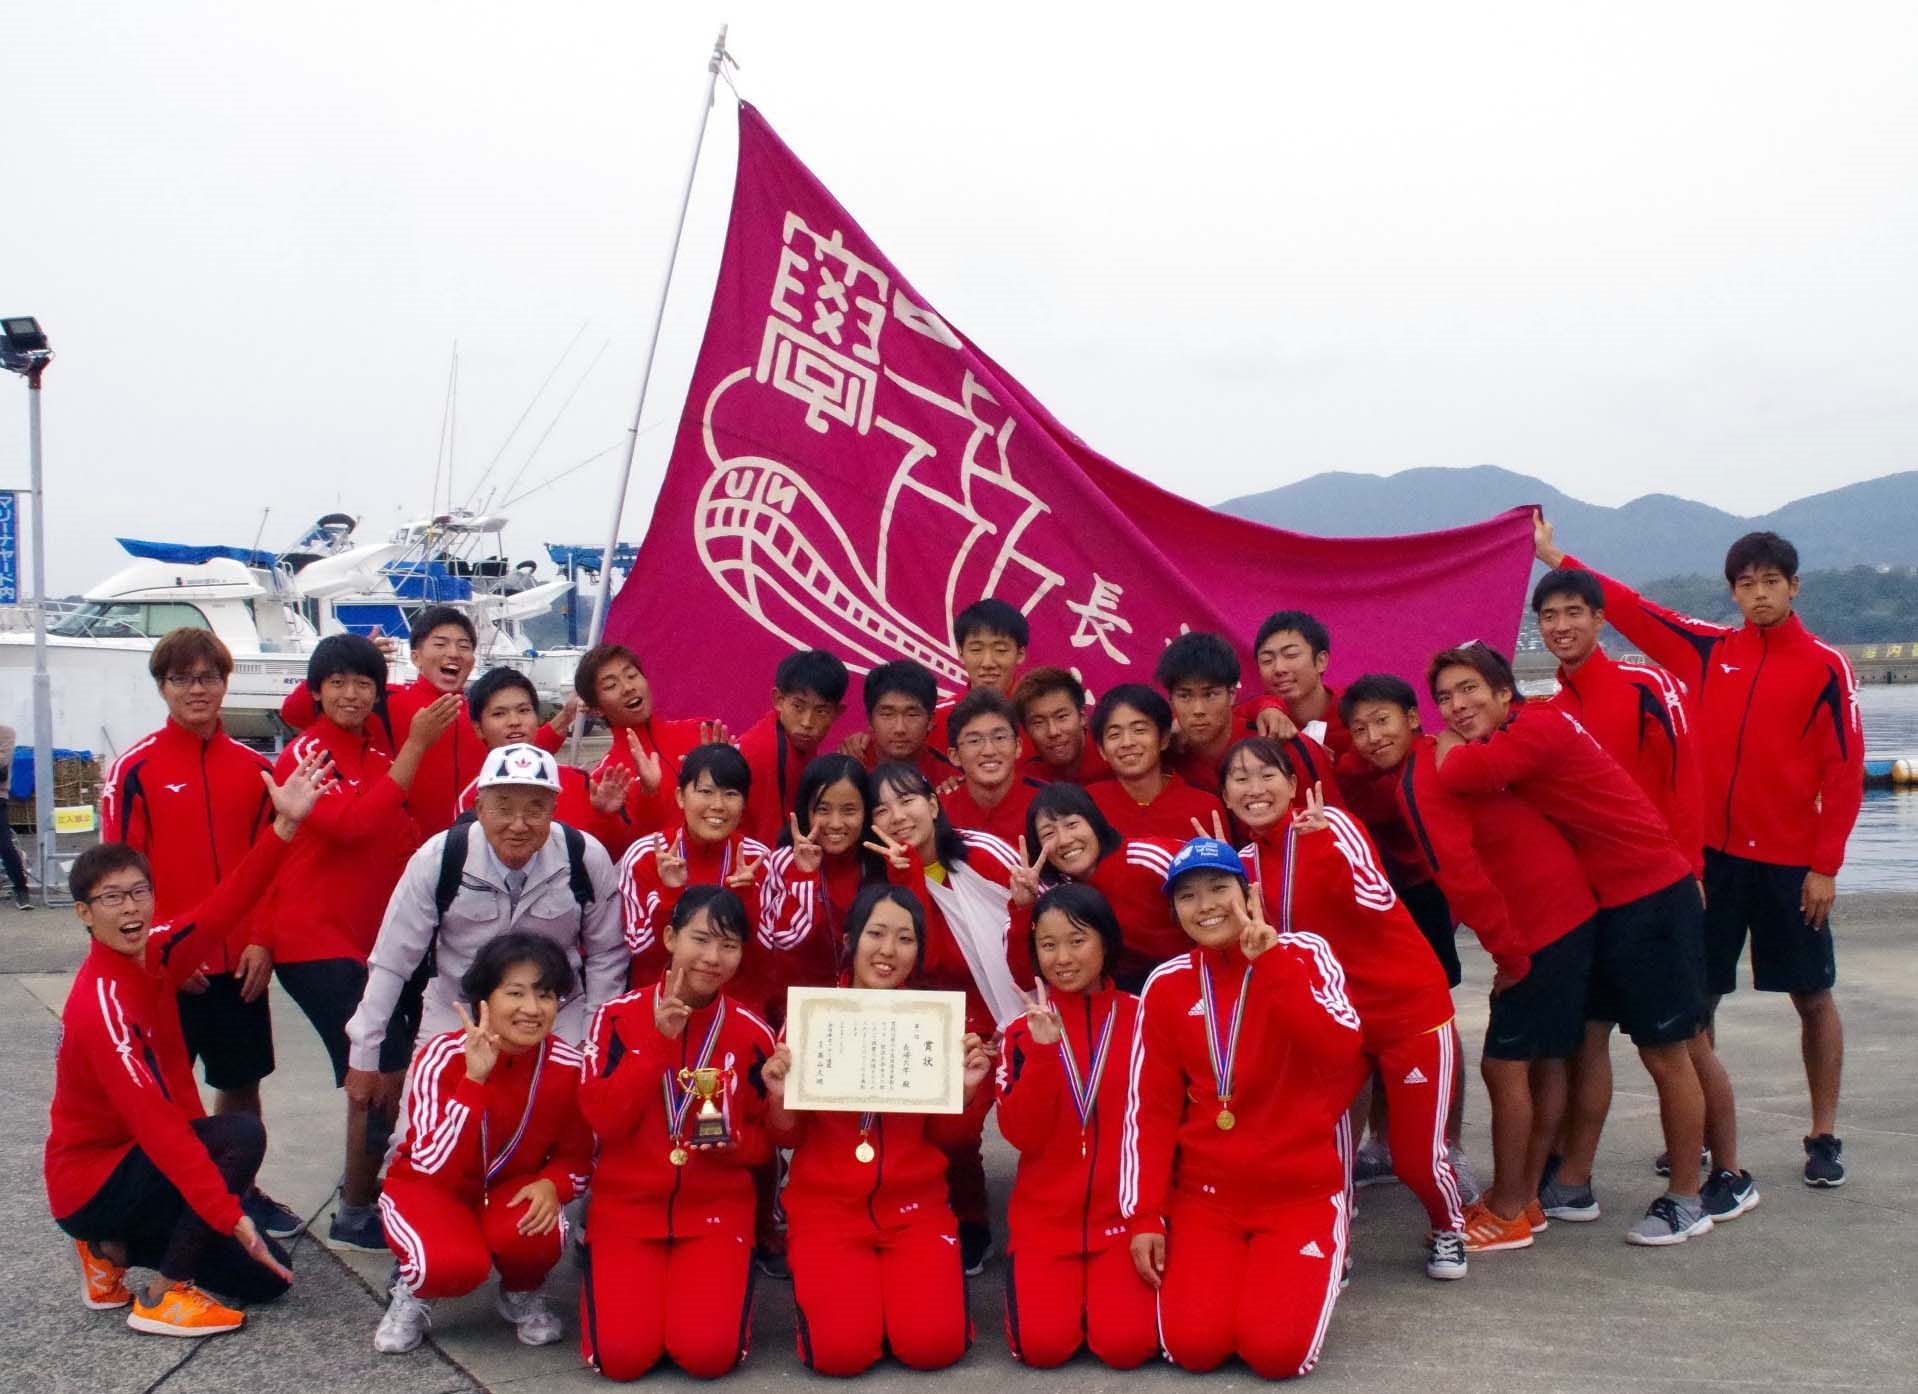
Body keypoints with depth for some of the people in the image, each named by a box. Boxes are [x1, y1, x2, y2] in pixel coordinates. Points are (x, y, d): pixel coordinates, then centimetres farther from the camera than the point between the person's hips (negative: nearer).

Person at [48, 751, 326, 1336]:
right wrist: (231, 1217, -36)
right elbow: (156, 1123, -33)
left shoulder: (154, 952, -5)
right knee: (240, 1135, -28)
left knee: (265, 1277, 5)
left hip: (138, 1160, 8)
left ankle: (115, 1251, 16)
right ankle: (163, 1298, -15)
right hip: (91, 1184, -8)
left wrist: (286, 824, -21)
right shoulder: (101, 1005, -28)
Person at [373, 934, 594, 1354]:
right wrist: (475, 1079, -42)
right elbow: (435, 1168, -34)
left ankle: (521, 1294, 5)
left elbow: (576, 1157, -2)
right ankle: (412, 1291, 4)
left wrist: (551, 1185, -26)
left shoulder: (569, 1066, -17)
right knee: (456, 1263, -34)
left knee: (535, 1235, -33)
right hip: (429, 1188, -2)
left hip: (511, 1191, 3)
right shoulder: (442, 1057, -25)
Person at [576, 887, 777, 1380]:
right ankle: (613, 1279, 16)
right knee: (623, 1355, -17)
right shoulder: (619, 1015, -6)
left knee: (708, 1354, -19)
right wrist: (659, 1040, -22)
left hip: (717, 1208, 0)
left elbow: (767, 1137, 6)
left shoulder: (752, 1032, -3)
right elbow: (603, 1120, -15)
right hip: (626, 1205, 0)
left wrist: (735, 1142, -17)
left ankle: (717, 1281, 14)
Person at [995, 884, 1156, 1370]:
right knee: (1043, 1344, -17)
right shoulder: (1024, 1029, 0)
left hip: (1122, 1213, -1)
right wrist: (1043, 1049, -22)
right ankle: (1066, 1286, 14)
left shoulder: (1142, 1017, -2)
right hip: (1044, 1216, 1)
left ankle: (1105, 1287, 13)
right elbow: (1020, 1133, -10)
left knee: (1126, 1343, -18)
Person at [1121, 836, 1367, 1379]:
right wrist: (1144, 1216, -6)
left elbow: (1340, 1055, -23)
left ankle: (1294, 1278, 16)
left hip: (1301, 1191, -2)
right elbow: (1150, 1109, 0)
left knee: (1276, 1351, -17)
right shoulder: (1166, 984, 1)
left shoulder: (1304, 953, -6)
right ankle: (1230, 1274, 18)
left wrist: (1270, 962, -26)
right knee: (1194, 1346, -14)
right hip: (1204, 1194, 2)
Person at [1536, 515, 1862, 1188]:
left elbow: (1844, 772, -5)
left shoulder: (1825, 666, -3)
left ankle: (1824, 1136, 18)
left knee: (1812, 997, 6)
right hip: (1711, 854, 3)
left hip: (1790, 862, -2)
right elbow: (1631, 609, 9)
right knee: (1698, 995, 6)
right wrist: (1554, 557, 8)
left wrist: (1826, 866, -9)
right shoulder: (1709, 650, 5)